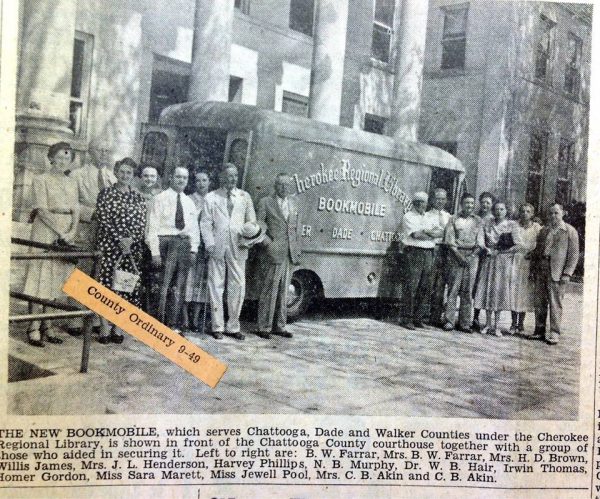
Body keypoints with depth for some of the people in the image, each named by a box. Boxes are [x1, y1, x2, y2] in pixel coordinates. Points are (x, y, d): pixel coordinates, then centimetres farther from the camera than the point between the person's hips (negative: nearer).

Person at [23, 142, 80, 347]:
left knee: (55, 281, 6)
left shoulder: (72, 183, 15)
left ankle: (47, 326, 12)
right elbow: (42, 210, -10)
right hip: (46, 233, -5)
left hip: (66, 236, 6)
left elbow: (76, 211, 9)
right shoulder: (41, 180, -1)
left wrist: (72, 232, -8)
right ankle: (34, 329, -4)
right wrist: (60, 232, -16)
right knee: (41, 279, -6)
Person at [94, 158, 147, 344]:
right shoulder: (106, 193, 4)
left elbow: (142, 224, 6)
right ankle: (104, 327, 1)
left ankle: (118, 327, 9)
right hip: (109, 245, -3)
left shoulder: (138, 198, 12)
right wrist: (120, 239, -14)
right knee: (106, 283, -5)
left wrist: (131, 239, -12)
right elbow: (103, 219, -6)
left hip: (132, 247, 3)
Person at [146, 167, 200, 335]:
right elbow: (153, 226, -5)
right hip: (167, 243, -5)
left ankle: (174, 325, 11)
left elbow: (194, 228, 18)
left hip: (185, 244, 5)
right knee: (164, 285, -8)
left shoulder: (189, 202, 16)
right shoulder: (160, 199, 0)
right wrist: (155, 252, -12)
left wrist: (193, 249, 6)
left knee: (179, 287, 6)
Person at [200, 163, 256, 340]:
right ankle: (217, 327, 9)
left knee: (238, 286, 0)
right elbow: (205, 223, 3)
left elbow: (252, 221, 13)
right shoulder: (211, 197, 7)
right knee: (216, 286, 1)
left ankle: (233, 326, 10)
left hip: (238, 248, 2)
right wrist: (210, 244, -8)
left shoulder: (244, 196, 12)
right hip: (217, 247, -1)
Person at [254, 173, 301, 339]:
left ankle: (280, 326, 19)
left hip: (290, 254, 5)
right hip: (274, 252, -5)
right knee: (269, 290, -4)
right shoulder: (265, 202, 0)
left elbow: (297, 228, 16)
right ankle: (264, 327, 2)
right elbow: (258, 224, -4)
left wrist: (297, 250, 10)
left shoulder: (293, 203, 16)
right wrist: (267, 242, -14)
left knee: (283, 291, 11)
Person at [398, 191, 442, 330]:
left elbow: (440, 232, 9)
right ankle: (407, 319, -5)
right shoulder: (408, 217, 2)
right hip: (414, 252, -6)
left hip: (428, 253, 7)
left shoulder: (428, 218, 22)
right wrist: (433, 235, 2)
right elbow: (415, 234, -11)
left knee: (425, 287, 3)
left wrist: (426, 232, -9)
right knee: (412, 286, -9)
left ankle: (418, 318, 9)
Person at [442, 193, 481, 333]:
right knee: (453, 289, -5)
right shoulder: (454, 219, 7)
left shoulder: (478, 220, 14)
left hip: (472, 256, 2)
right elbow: (449, 240, -1)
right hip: (456, 255, -2)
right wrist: (459, 255, -12)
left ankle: (465, 323, 4)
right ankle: (449, 321, -3)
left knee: (468, 290, 1)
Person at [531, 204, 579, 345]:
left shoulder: (570, 231, 0)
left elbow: (574, 255, -3)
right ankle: (539, 330, 16)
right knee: (539, 302, 7)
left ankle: (555, 333, 4)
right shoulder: (544, 230, 16)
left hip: (557, 272, -5)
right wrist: (534, 268, 11)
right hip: (541, 272, 5)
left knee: (555, 304, -3)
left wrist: (567, 273, -10)